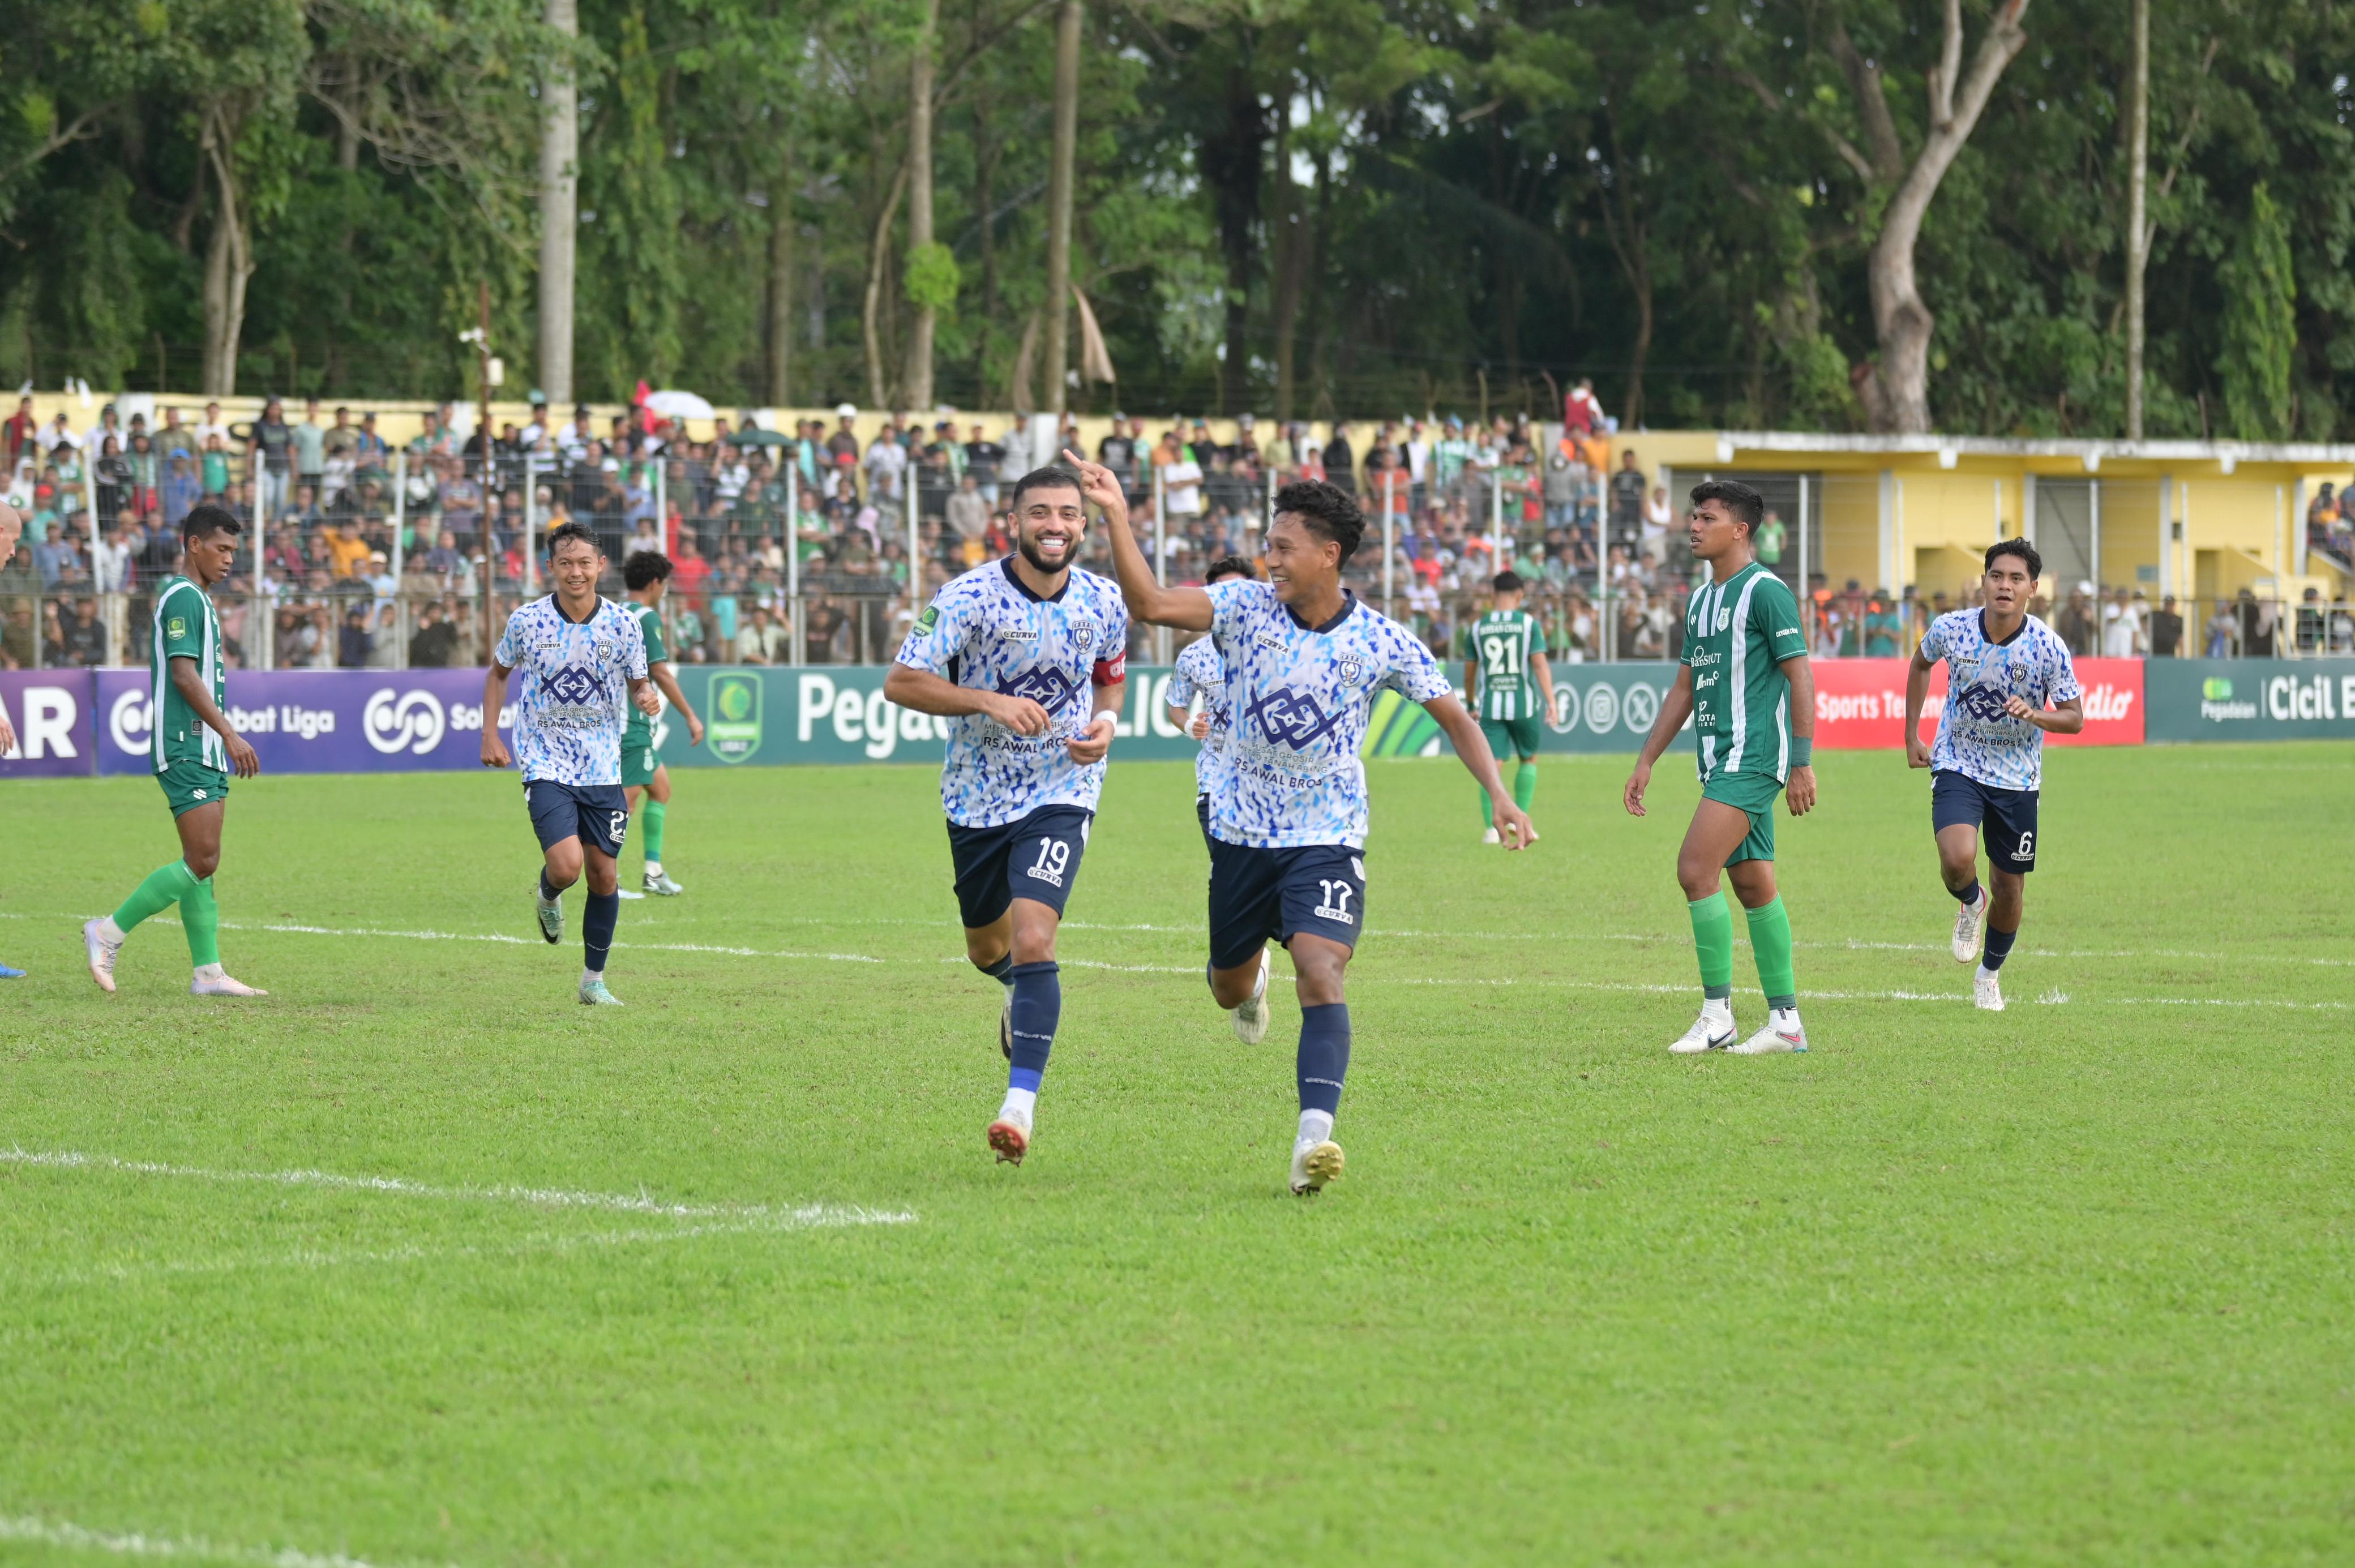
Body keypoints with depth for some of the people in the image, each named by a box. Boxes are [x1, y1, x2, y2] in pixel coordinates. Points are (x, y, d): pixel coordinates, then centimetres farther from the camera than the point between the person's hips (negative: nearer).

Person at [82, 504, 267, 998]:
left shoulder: (198, 600, 19)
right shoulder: (182, 597, -12)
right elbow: (184, 675, -20)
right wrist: (230, 734, -22)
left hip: (206, 750, 11)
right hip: (187, 749, -11)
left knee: (202, 864, 7)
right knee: (201, 863, -12)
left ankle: (208, 973, 7)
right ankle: (110, 933, -6)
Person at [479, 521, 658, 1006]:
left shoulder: (623, 624, -5)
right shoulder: (527, 621, -7)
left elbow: (638, 681, 8)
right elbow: (498, 672, 11)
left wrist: (646, 697, -16)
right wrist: (490, 735, 3)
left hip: (603, 770, 2)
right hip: (546, 766, -2)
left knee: (603, 874, 4)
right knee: (566, 866, -18)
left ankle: (594, 979, 21)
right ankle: (548, 899, 21)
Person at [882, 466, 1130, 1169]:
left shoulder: (1102, 602, -5)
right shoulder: (968, 597, -16)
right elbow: (900, 683, -17)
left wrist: (1106, 722, -7)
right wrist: (990, 701, -28)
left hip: (1061, 794, -1)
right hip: (977, 795, 1)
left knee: (1033, 939, -20)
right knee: (986, 948, 17)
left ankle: (1022, 1103, -19)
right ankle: (1020, 993, 55)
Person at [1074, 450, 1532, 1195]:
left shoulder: (1383, 643, -9)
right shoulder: (1246, 607, -7)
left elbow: (1454, 717, 2)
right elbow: (1150, 604, -19)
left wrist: (1498, 793, -10)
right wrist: (1117, 517, -29)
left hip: (1329, 840, -3)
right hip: (1242, 830, 3)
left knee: (1322, 972, -24)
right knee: (1228, 987, 17)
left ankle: (1314, 1135, -35)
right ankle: (1251, 985, 57)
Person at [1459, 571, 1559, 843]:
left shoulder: (1477, 627, 5)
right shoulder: (1529, 623, -2)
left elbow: (1469, 672, 11)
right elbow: (1540, 664, -9)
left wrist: (1471, 705, 25)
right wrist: (1551, 701, -12)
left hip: (1490, 706, 1)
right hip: (1524, 705, -1)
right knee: (1529, 759, 19)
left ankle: (1490, 827, -13)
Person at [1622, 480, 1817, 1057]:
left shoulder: (1765, 591, -10)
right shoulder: (1701, 600, 17)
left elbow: (1800, 675, -12)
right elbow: (1685, 688, 23)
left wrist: (1803, 764, -16)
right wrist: (1646, 761, 19)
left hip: (1754, 755, -9)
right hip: (1721, 760, 9)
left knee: (1695, 870, -16)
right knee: (1754, 885, 8)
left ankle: (1717, 1014, -11)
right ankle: (1786, 1021, 12)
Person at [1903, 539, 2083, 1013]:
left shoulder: (2048, 647, -16)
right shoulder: (1951, 629, -12)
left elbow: (2074, 718, -8)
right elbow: (1921, 663, 12)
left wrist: (2036, 715, -30)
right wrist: (1911, 735, 12)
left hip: (2017, 778, 1)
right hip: (1957, 765, -1)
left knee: (2009, 885, 8)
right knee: (1957, 858, -25)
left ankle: (1990, 974, 35)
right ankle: (1971, 904, 13)